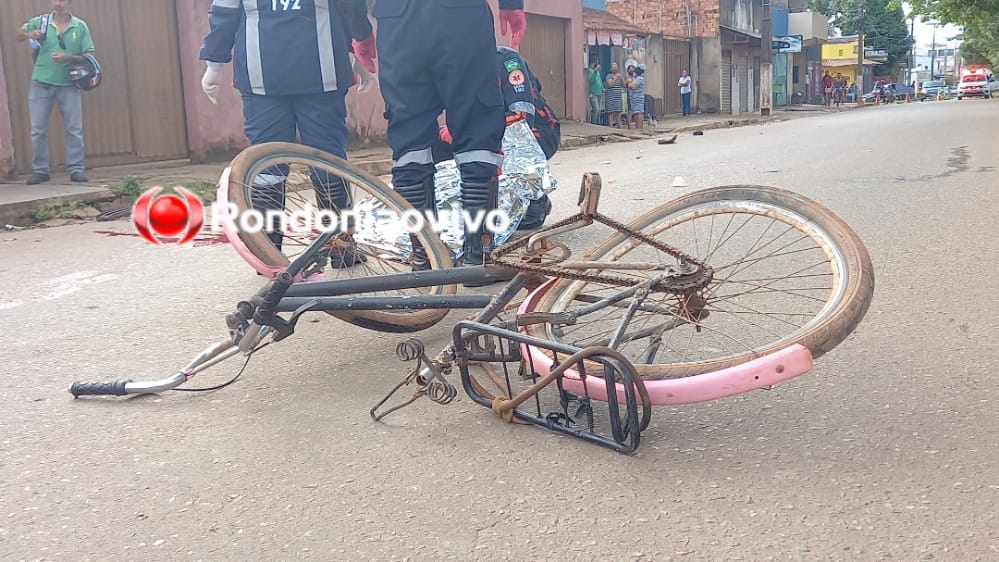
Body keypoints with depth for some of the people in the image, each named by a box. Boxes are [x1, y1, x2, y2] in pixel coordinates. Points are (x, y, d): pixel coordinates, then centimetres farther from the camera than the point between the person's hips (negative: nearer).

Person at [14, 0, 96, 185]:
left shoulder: (80, 26, 1)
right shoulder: (40, 22, 4)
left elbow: (89, 57, -1)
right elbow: (19, 35, 16)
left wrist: (68, 58, -17)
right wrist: (28, 34, -7)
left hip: (69, 85, -1)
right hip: (41, 83, 1)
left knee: (75, 129, 0)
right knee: (38, 129, 3)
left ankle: (76, 170, 8)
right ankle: (40, 171, 12)